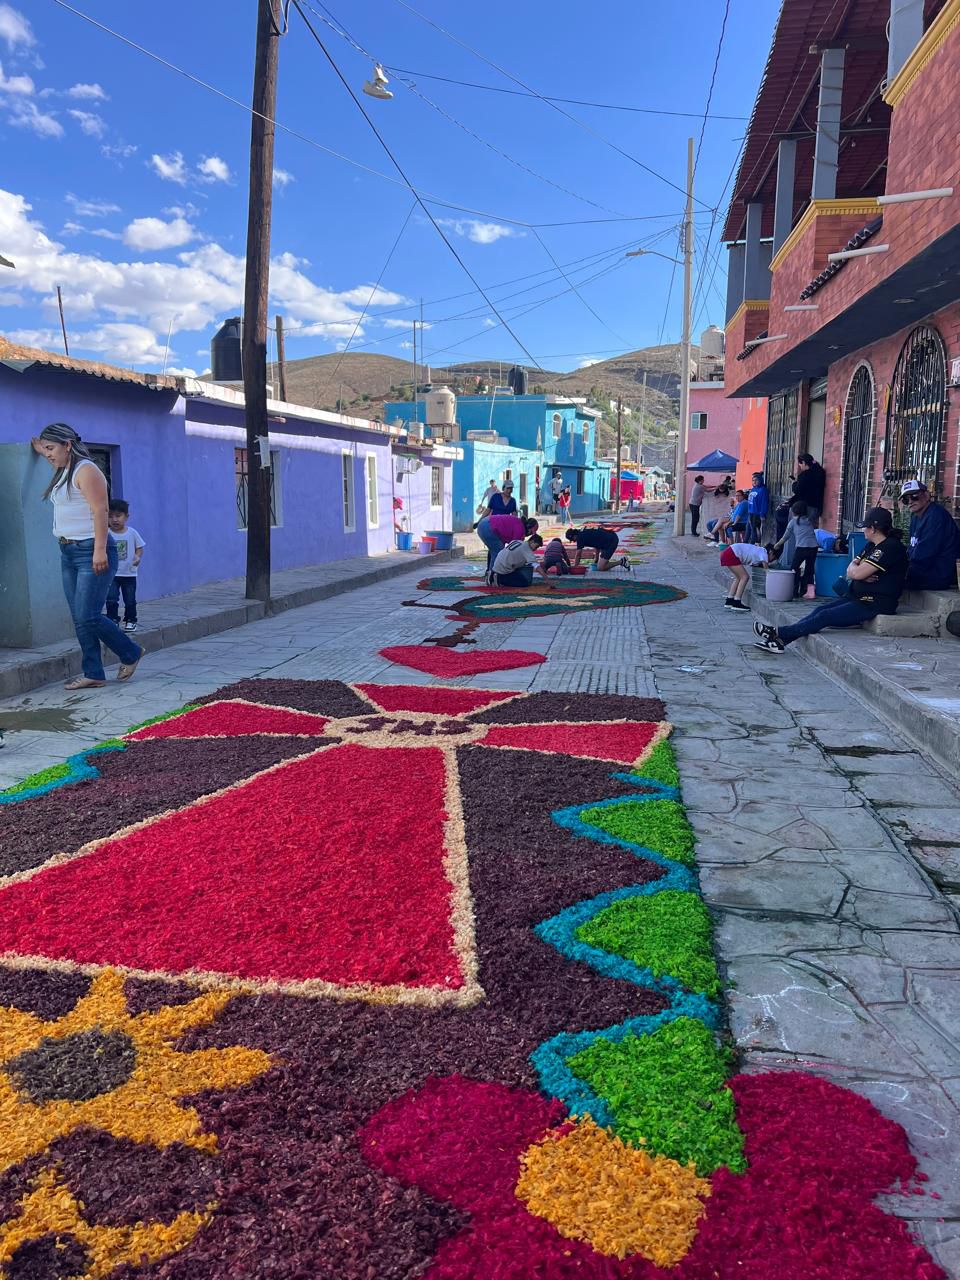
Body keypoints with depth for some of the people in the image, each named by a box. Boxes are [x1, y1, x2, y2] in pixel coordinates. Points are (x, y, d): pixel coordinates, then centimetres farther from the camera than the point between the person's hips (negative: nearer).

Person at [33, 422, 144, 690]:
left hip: (91, 552, -9)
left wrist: (99, 551, -24)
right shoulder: (64, 471, 16)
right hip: (68, 553, 10)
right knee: (79, 619, 6)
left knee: (88, 617, -11)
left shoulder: (86, 470, -12)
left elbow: (100, 511, -19)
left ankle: (130, 654, 9)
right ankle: (93, 675, 11)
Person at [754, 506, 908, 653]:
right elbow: (850, 573, 9)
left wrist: (853, 566, 2)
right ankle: (781, 640, -15)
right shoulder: (872, 546, 16)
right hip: (858, 598, 9)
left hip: (875, 604, -9)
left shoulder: (891, 547, -16)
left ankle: (779, 634, -16)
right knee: (821, 610, -5)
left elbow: (857, 573, -22)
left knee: (825, 616, -16)